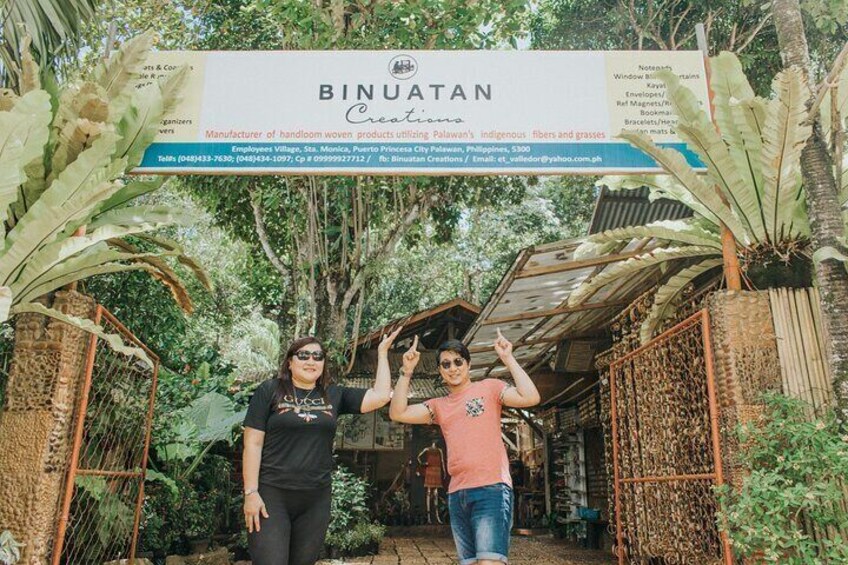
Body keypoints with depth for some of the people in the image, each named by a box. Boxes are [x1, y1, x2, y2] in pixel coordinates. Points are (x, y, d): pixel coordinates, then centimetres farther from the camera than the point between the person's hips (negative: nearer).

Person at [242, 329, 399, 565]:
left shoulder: (334, 395, 8)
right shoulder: (270, 390, -2)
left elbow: (381, 396, 3)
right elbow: (253, 443, -4)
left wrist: (382, 353, 3)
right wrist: (251, 492, -10)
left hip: (316, 499, 4)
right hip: (272, 495, -4)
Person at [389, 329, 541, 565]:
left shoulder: (489, 388, 4)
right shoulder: (438, 406, 17)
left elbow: (530, 398, -10)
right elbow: (397, 413, 7)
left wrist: (508, 359, -9)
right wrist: (406, 372, 0)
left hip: (491, 488, -6)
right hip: (457, 495, 6)